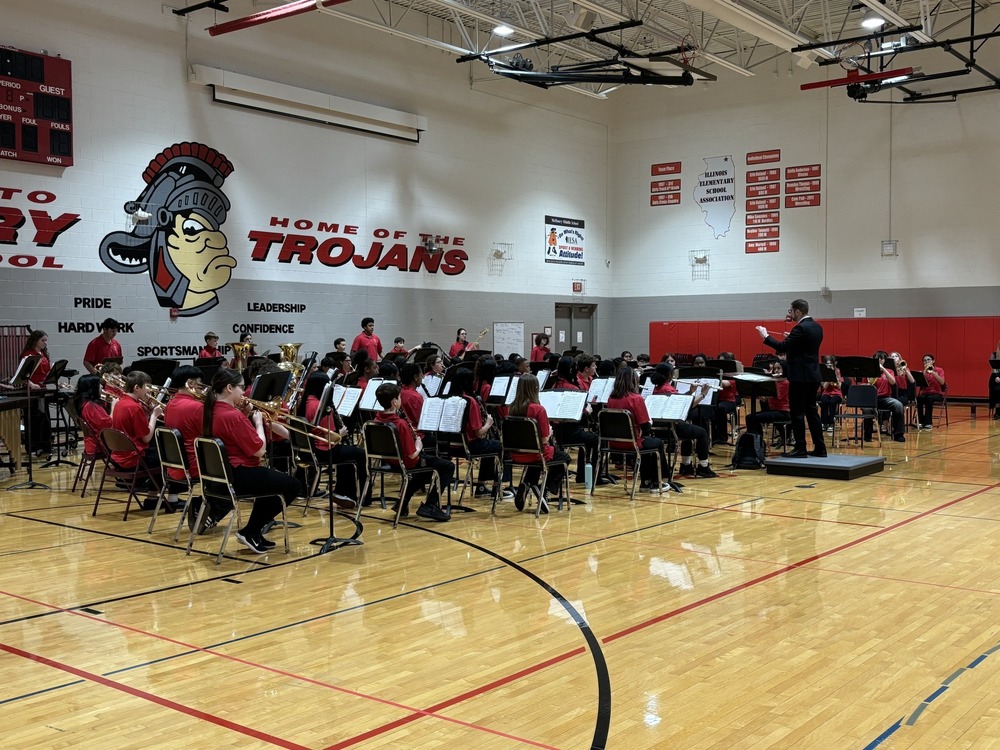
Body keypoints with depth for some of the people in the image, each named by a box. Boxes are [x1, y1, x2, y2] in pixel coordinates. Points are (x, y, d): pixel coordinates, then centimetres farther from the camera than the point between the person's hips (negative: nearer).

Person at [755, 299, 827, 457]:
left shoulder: (801, 328, -17)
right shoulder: (817, 327, 11)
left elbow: (782, 347, -20)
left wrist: (765, 336, -10)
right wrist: (792, 338, 22)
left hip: (800, 376, -9)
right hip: (813, 375, 9)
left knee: (797, 413, -3)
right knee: (811, 411, 13)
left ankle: (800, 449, 0)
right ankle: (820, 447, 14)